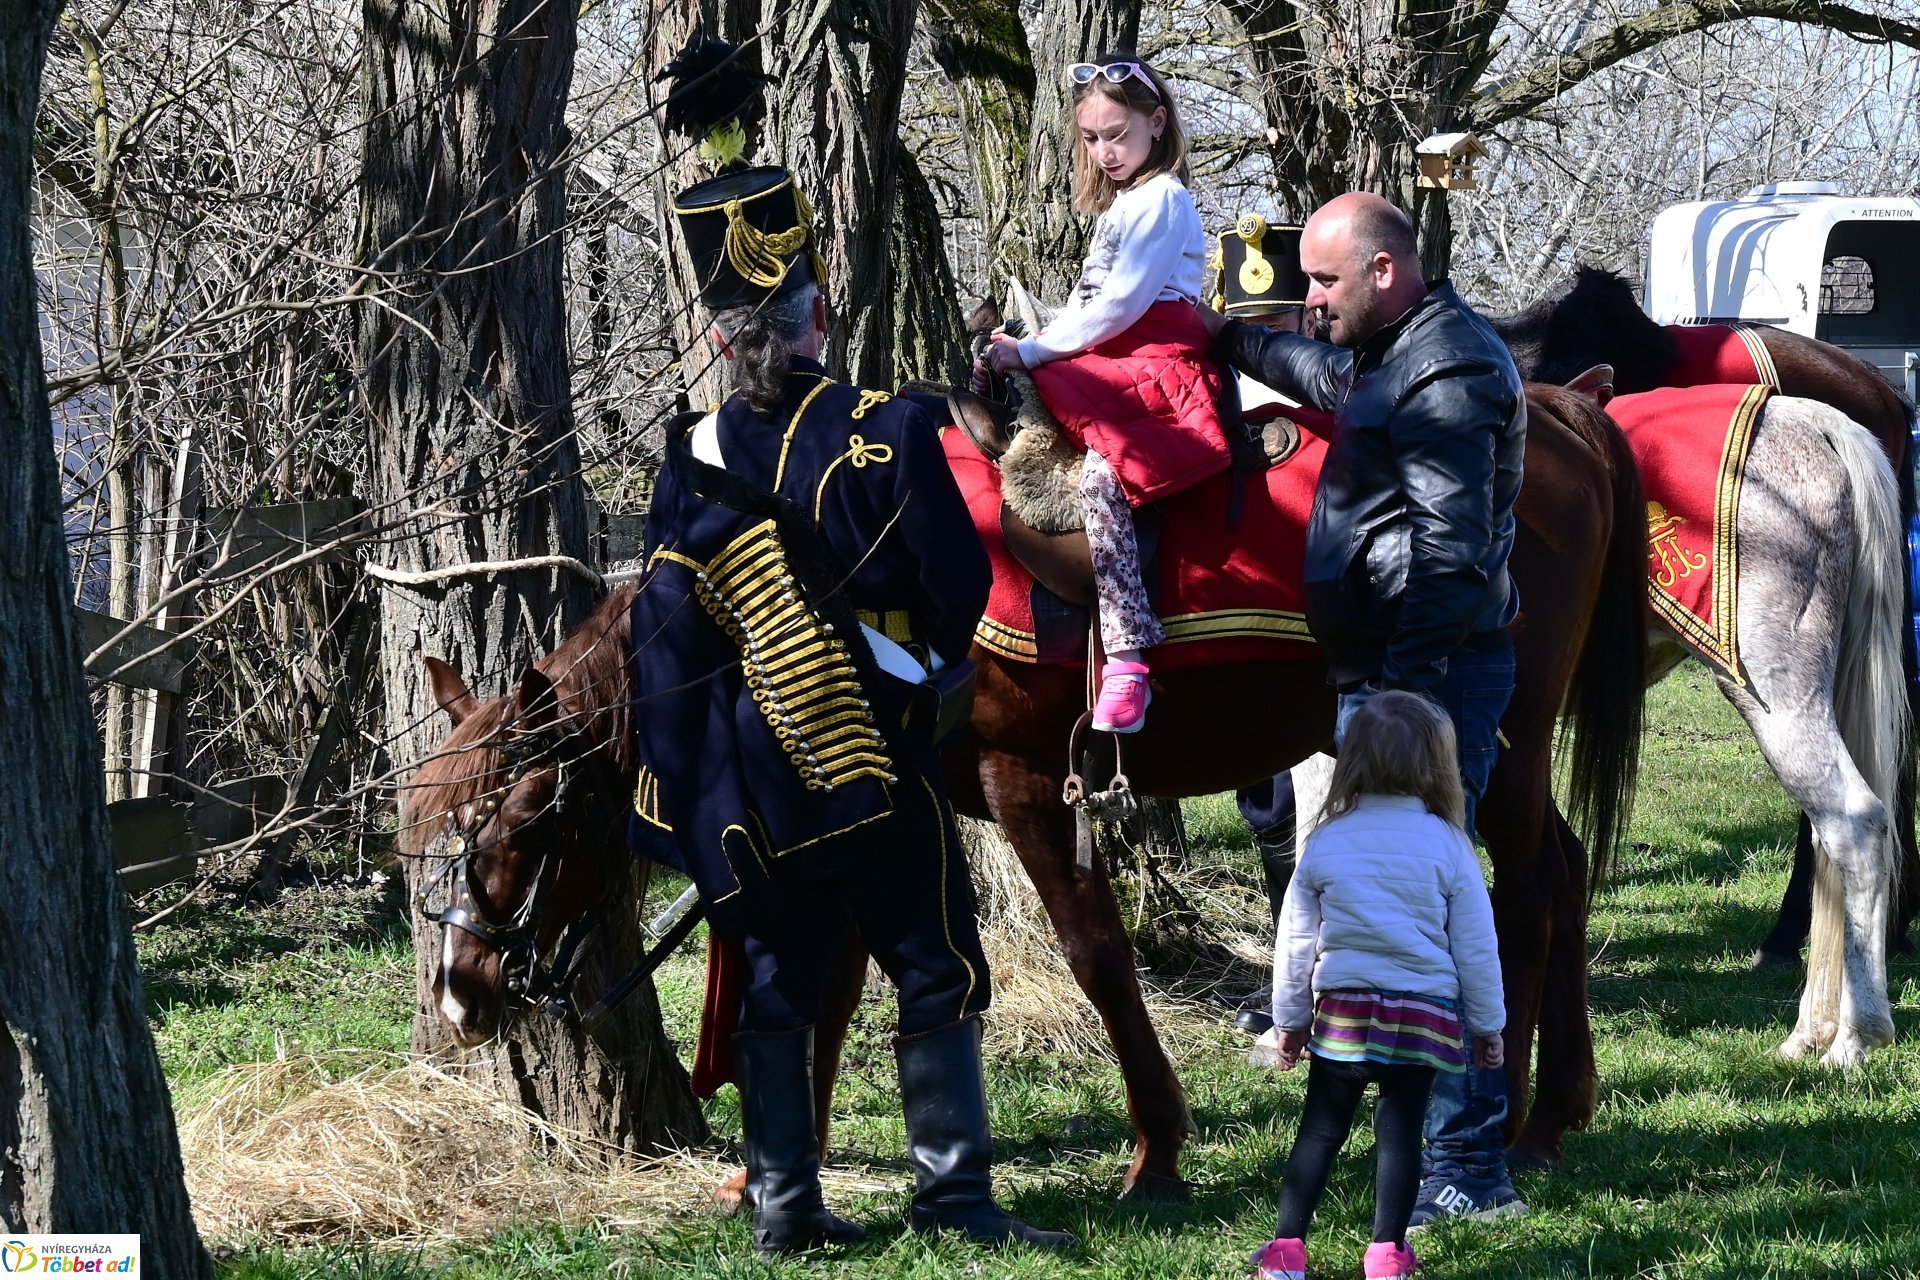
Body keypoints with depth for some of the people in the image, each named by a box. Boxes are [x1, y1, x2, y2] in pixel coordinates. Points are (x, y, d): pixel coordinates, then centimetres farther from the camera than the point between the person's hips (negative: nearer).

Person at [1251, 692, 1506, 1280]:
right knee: (1400, 1128, 7)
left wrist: (1290, 1018, 16)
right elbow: (1476, 944, -1)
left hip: (1343, 1010, 1)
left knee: (1321, 1128, 7)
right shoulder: (1447, 845, -6)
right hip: (1425, 1014, -1)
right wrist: (1487, 1023, 10)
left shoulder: (1326, 844, -3)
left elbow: (1294, 941, 4)